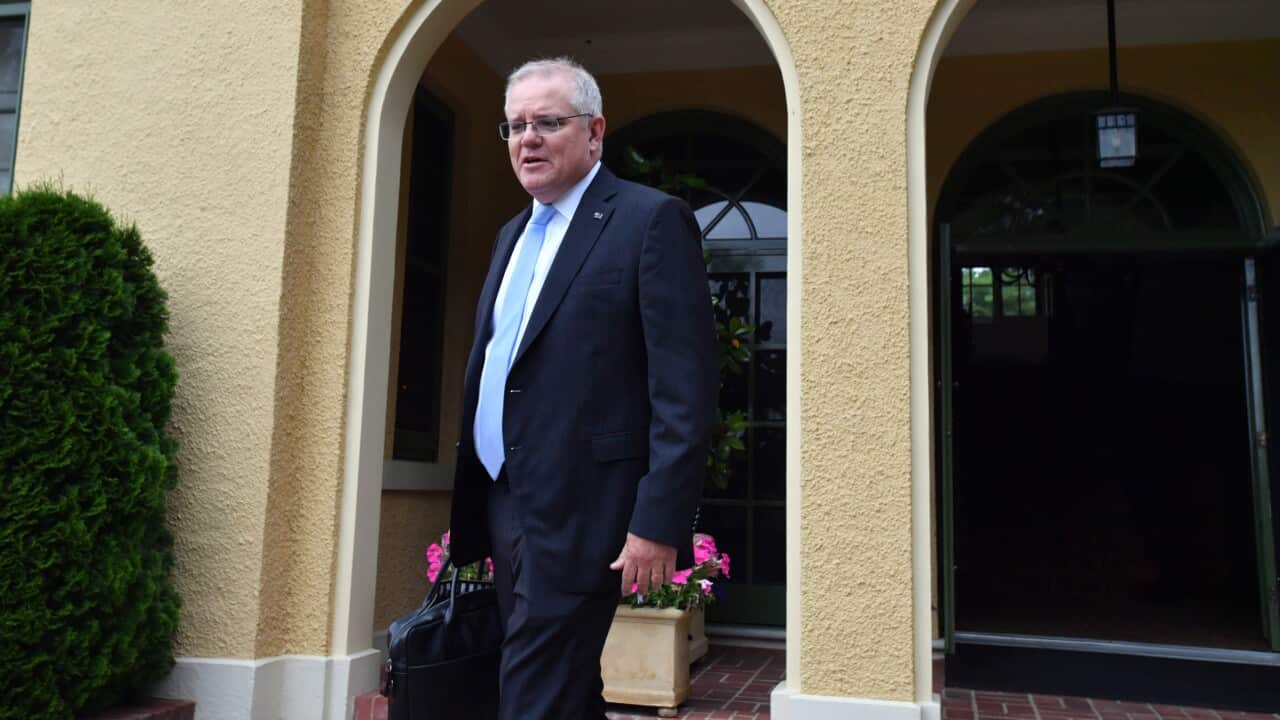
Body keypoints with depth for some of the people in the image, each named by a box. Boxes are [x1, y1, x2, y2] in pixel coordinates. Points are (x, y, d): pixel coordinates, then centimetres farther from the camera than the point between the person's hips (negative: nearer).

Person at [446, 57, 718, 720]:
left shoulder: (652, 220, -7)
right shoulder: (512, 234, 18)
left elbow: (686, 386, -13)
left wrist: (659, 522, -18)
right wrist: (467, 506, 17)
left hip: (580, 510, -7)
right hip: (501, 503, 8)